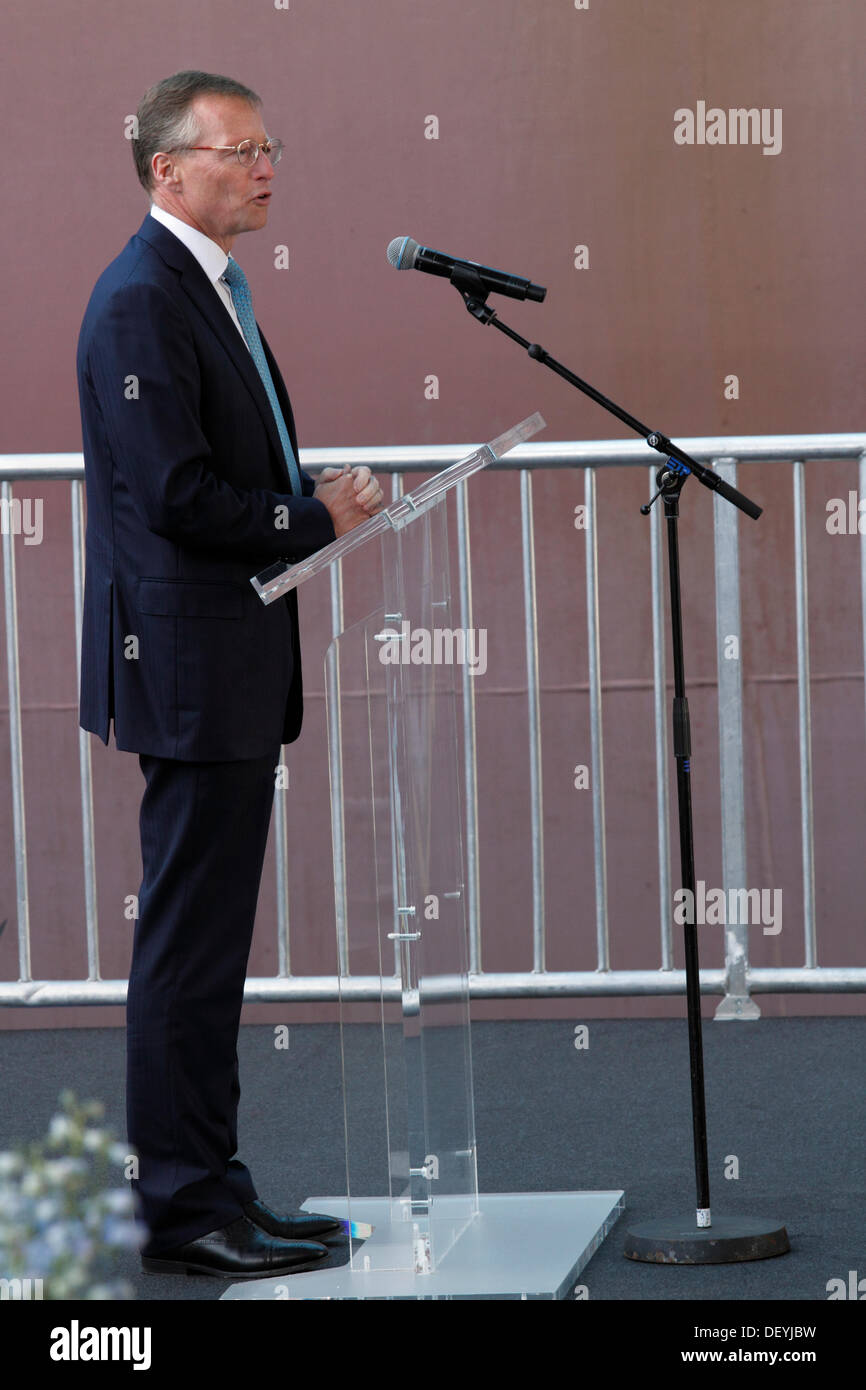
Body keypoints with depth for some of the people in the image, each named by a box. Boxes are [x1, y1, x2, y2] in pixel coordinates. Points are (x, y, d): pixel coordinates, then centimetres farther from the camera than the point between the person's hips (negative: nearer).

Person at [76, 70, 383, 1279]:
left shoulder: (211, 290, 17)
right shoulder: (143, 300, -16)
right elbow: (179, 496, -22)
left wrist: (317, 496, 7)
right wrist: (316, 519, -12)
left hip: (232, 666, 11)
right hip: (191, 666, -11)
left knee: (209, 941, 14)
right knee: (190, 943, -6)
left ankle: (210, 1192, 20)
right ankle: (182, 1211, -1)